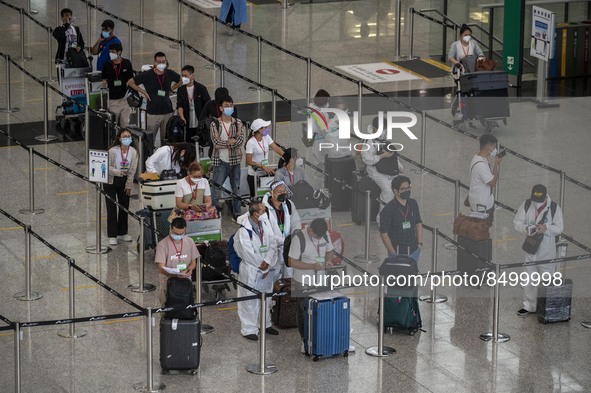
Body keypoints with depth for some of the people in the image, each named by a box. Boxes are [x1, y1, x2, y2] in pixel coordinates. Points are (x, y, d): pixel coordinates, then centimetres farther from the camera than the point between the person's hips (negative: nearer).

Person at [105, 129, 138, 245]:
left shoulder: (133, 152, -9)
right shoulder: (113, 151, -20)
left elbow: (132, 170, -3)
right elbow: (107, 166, -19)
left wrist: (129, 185, -3)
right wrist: (118, 172, -35)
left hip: (124, 181, 4)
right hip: (111, 181, -4)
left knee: (124, 207, 9)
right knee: (112, 209, -4)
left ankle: (122, 233, 24)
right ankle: (112, 236, 0)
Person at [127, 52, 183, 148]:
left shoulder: (170, 74, 3)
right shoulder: (147, 75, -7)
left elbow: (180, 81, 24)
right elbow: (130, 82, 1)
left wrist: (170, 90, 10)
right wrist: (144, 92, -4)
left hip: (168, 112, 3)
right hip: (153, 112, -3)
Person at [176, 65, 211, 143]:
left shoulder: (201, 88, 0)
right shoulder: (181, 90, 6)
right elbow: (179, 106, -3)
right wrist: (182, 118, -21)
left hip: (200, 125, -2)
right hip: (187, 125, 2)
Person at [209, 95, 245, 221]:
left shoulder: (238, 123, 3)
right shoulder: (215, 124, -5)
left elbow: (240, 140, -10)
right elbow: (216, 142, -15)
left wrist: (224, 143, -18)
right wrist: (231, 142, -13)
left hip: (235, 160, 3)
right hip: (220, 161, -3)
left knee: (236, 188, 10)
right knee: (216, 187, -2)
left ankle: (237, 213, 20)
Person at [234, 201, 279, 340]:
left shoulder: (265, 224, -1)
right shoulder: (244, 231, -21)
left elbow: (273, 244, 0)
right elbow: (249, 254, -19)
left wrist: (267, 262, -13)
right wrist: (263, 267, -11)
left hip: (266, 269, 7)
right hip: (251, 270, -7)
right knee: (250, 300, 2)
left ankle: (265, 324, 36)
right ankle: (249, 329, 13)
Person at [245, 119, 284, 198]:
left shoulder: (266, 137, 3)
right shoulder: (251, 143, -18)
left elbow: (276, 148, -2)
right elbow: (249, 161, -18)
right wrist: (263, 167, -26)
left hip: (266, 172, 6)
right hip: (254, 174, -6)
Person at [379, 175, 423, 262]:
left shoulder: (413, 204, 1)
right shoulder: (388, 209, -16)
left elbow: (418, 224, 14)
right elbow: (383, 233, -14)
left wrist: (419, 243, 7)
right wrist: (393, 253, -14)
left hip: (414, 251, 5)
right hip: (397, 252, -5)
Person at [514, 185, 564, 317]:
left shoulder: (554, 208, -12)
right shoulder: (526, 205, -7)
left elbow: (559, 227, -8)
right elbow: (517, 222, -4)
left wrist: (546, 228, -27)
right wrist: (526, 229, -25)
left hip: (547, 250, -3)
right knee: (529, 278, 12)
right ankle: (529, 305, 25)